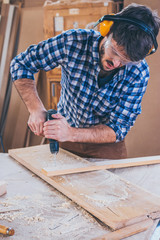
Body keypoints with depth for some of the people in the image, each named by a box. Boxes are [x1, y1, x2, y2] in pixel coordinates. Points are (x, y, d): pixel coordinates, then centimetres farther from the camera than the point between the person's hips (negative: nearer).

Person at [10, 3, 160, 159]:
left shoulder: (139, 72, -22)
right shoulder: (72, 42, -23)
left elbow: (118, 129, -21)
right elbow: (21, 63, -11)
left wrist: (71, 134, -37)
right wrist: (36, 109, -25)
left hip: (106, 147, 1)